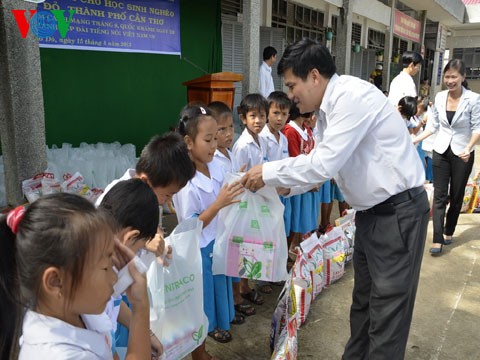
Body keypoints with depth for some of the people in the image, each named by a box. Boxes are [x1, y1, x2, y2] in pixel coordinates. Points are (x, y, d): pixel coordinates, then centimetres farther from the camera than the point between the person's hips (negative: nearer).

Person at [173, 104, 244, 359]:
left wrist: (236, 186, -8)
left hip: (217, 242, 7)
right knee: (200, 295, 11)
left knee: (217, 287, 25)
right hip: (198, 250, -7)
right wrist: (219, 203, -32)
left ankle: (214, 325, 52)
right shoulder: (185, 182, -26)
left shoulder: (215, 165, -5)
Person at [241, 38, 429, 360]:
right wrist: (278, 183, 3)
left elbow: (324, 164, -27)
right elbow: (326, 164, 11)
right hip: (371, 211, 9)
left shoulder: (352, 95, -22)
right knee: (363, 299, 21)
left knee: (388, 307, 2)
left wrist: (268, 173, -16)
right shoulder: (328, 108, 7)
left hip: (398, 212, -9)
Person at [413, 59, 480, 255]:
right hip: (441, 152, 2)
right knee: (439, 196, -1)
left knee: (456, 196, 11)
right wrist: (415, 140, -1)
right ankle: (438, 239, 0)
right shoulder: (439, 97, -1)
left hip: (462, 154, -2)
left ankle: (448, 232, 30)